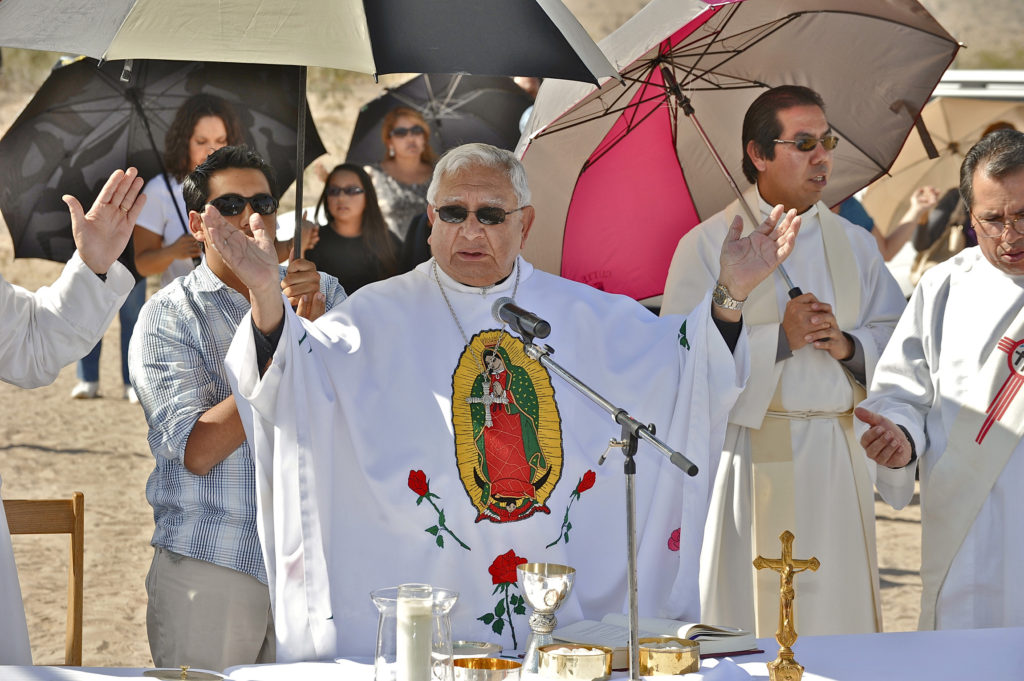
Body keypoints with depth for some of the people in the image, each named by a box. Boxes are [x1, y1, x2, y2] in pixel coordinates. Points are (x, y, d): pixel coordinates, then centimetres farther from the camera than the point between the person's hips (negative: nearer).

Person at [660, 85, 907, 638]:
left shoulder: (853, 244, 13)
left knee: (840, 610, 3)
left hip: (837, 453, 4)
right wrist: (778, 338, -15)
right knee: (753, 608, -4)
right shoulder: (707, 245, -1)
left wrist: (846, 345, -9)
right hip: (754, 459, -4)